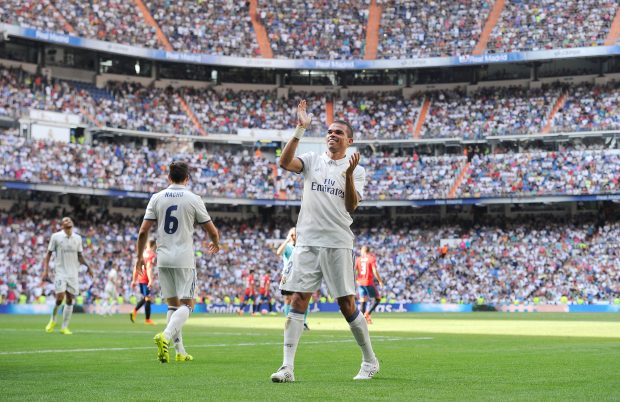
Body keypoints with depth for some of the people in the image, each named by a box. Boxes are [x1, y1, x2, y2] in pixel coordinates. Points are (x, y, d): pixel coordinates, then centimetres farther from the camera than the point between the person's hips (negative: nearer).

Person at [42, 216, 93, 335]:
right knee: (60, 297, -14)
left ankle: (64, 327, 8)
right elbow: (48, 255, 1)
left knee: (70, 300, 1)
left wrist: (87, 266, 2)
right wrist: (45, 270, -7)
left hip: (73, 273, 4)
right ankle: (53, 320, 13)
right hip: (60, 272, -4)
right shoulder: (56, 237, -2)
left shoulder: (77, 238, 9)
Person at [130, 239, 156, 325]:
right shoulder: (152, 255, -9)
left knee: (144, 297, 21)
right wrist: (150, 280, -27)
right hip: (146, 279, -8)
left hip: (139, 278, 8)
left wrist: (134, 280, 21)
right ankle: (147, 320, 3)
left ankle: (134, 312, 6)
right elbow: (148, 268, -21)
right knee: (148, 298, -1)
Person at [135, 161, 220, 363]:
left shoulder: (156, 198, 3)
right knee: (187, 304, -1)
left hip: (163, 258, 4)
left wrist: (139, 256, 13)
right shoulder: (193, 199, -3)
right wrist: (215, 244, 24)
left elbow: (143, 231, 0)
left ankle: (180, 351, 12)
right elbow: (212, 231, 2)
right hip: (184, 259, -4)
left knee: (173, 304, 12)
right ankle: (165, 335, -25)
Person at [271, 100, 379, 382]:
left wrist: (349, 174, -17)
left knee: (346, 304, 0)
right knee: (298, 300, -6)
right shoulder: (312, 160, 9)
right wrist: (300, 130, -16)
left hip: (338, 243, -1)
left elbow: (352, 205, -5)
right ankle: (287, 367, -7)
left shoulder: (356, 170, 7)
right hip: (307, 242, 1)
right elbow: (285, 162, -10)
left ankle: (370, 361, 16)